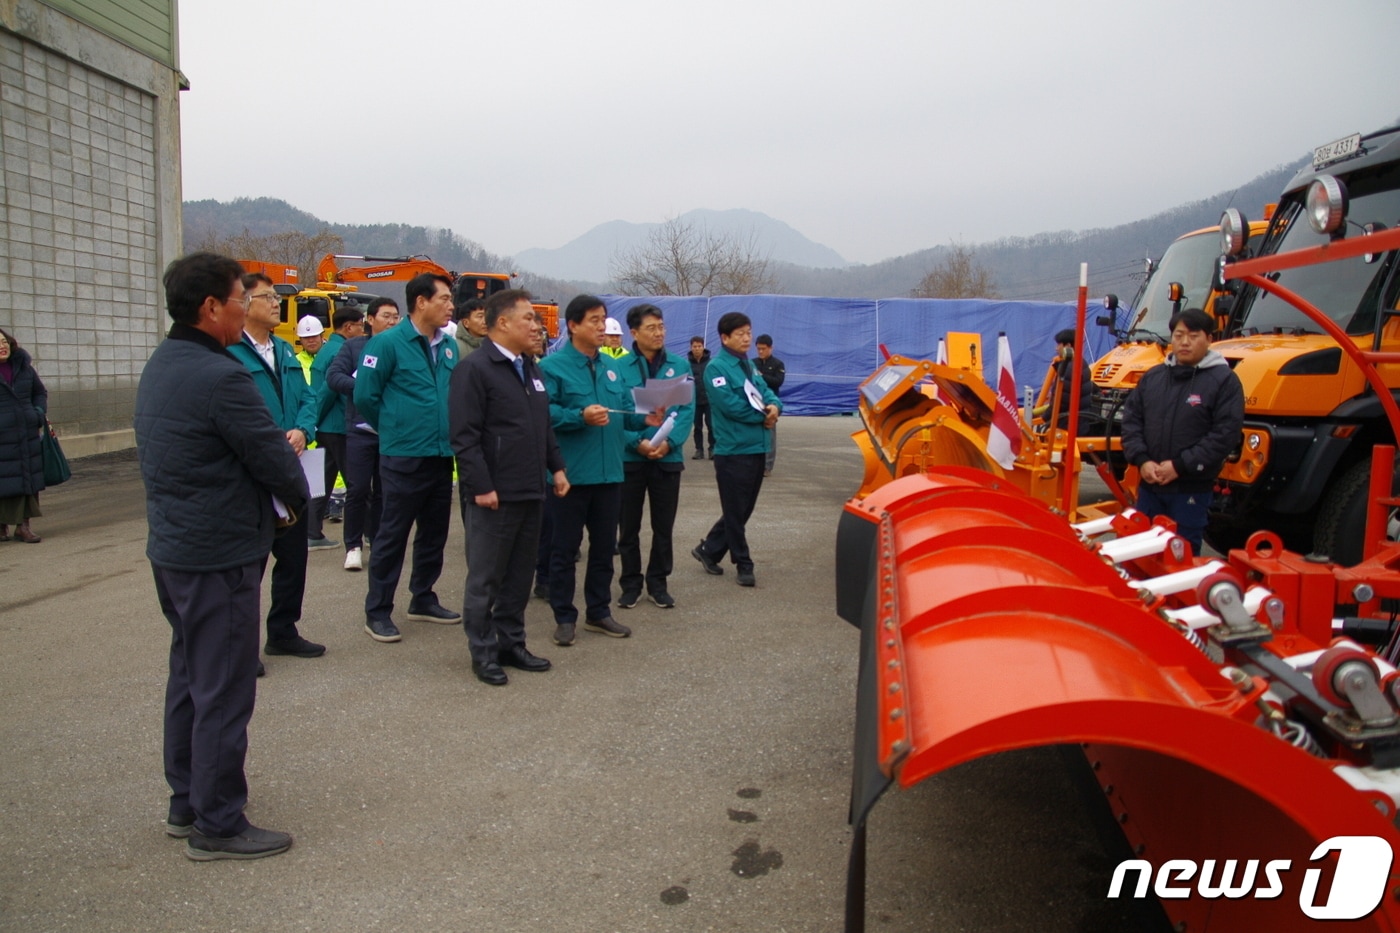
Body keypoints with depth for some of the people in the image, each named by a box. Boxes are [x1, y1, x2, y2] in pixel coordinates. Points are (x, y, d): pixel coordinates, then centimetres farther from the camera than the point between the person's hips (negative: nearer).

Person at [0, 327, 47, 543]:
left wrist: (39, 412, 2)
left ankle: (23, 526, 13)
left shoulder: (23, 366, 8)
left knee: (29, 479, 4)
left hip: (27, 435, 4)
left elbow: (40, 392, 18)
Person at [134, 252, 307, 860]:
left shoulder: (159, 367, 9)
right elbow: (273, 456, -18)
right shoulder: (220, 377, -22)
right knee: (223, 692, 1)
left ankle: (185, 804, 33)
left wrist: (279, 489, 5)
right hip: (219, 556, -10)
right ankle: (217, 826, 13)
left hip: (171, 548, 10)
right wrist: (297, 496, 3)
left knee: (188, 678, 20)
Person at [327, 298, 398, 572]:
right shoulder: (354, 346, 3)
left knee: (383, 491, 10)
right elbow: (333, 376, -2)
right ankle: (353, 546, 11)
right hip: (361, 430, -1)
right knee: (358, 489, 0)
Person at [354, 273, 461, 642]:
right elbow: (364, 395, -7)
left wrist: (447, 431, 10)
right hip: (404, 457, -6)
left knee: (434, 533, 14)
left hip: (442, 456, 6)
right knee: (392, 535, 1)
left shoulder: (449, 345, 8)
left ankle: (423, 599, 29)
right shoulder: (388, 343, -10)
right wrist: (394, 428, 4)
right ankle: (377, 612, 11)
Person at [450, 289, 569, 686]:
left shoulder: (530, 367, 16)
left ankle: (512, 643, 25)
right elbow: (465, 436, -17)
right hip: (494, 495, -8)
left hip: (531, 491, 8)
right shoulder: (474, 369, -11)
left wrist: (556, 467, 14)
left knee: (519, 575, 14)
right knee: (485, 578, 4)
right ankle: (483, 653, 14)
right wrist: (482, 487, -20)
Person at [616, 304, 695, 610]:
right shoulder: (620, 367, -3)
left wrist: (669, 442, -15)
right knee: (628, 525, 8)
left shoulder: (680, 366, 3)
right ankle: (630, 583, 21)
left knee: (664, 525, 9)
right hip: (629, 457, -1)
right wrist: (638, 442, -18)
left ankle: (658, 582, 23)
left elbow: (688, 409, -1)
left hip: (668, 457, 2)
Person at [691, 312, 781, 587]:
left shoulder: (749, 366, 16)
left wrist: (774, 406, -12)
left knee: (743, 509, 14)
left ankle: (709, 550, 28)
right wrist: (763, 415, -9)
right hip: (733, 450, -8)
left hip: (757, 448, 8)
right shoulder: (716, 367, -10)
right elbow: (729, 404, -19)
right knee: (735, 512, 2)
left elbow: (766, 392, 12)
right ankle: (744, 565, 11)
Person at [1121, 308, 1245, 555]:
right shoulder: (1153, 376, 8)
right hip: (1149, 484, 4)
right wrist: (1141, 460, -7)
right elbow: (1131, 419, 7)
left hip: (1191, 490, -4)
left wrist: (1181, 465, -17)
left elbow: (1226, 433, -14)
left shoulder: (1224, 380, -7)